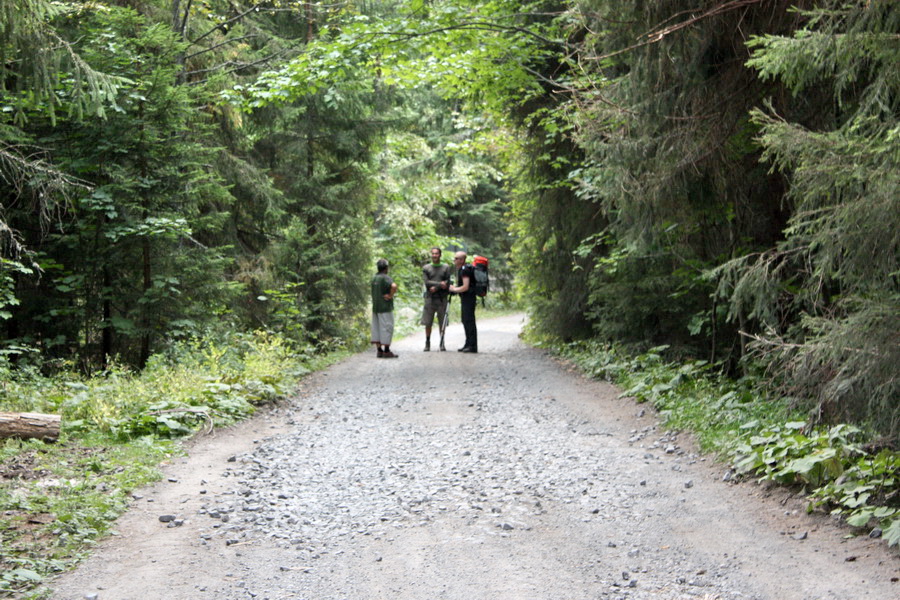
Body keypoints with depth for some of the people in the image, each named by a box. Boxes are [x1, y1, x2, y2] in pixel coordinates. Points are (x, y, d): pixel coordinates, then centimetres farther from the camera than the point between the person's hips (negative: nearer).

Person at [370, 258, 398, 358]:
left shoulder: (374, 278, 11)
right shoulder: (386, 277, -13)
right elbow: (393, 286, -31)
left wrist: (390, 294, 8)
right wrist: (391, 296, -17)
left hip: (375, 307, 8)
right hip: (385, 307, -8)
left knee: (376, 328, 8)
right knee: (387, 328, -3)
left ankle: (379, 350, 9)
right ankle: (386, 351, -3)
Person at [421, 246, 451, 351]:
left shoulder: (446, 268, 9)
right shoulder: (426, 268, 9)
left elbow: (447, 284, -1)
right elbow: (427, 282, -3)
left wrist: (435, 288, -12)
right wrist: (440, 284, -13)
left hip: (442, 298, 0)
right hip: (430, 298, 0)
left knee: (442, 323, 1)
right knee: (428, 323, -1)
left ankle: (442, 343, 9)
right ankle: (427, 343, 8)